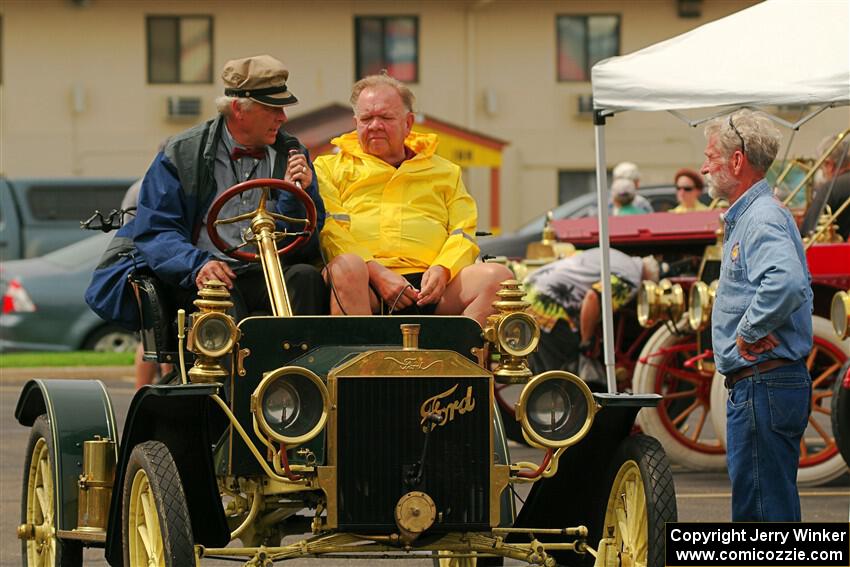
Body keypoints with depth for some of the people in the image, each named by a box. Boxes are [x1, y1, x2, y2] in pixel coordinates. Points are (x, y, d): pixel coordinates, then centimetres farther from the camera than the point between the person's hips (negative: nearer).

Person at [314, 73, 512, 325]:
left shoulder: (444, 172, 29)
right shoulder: (330, 167, 21)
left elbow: (463, 232, 18)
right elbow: (327, 229, 5)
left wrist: (443, 269, -6)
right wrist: (376, 273, -12)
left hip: (429, 288, 2)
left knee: (498, 276, -25)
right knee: (346, 267, -38)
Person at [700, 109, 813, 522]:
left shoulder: (762, 218, -16)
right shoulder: (747, 217, 19)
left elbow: (786, 282, -35)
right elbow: (796, 284, 29)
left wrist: (749, 333, -22)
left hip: (763, 388, -11)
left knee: (763, 510, -8)